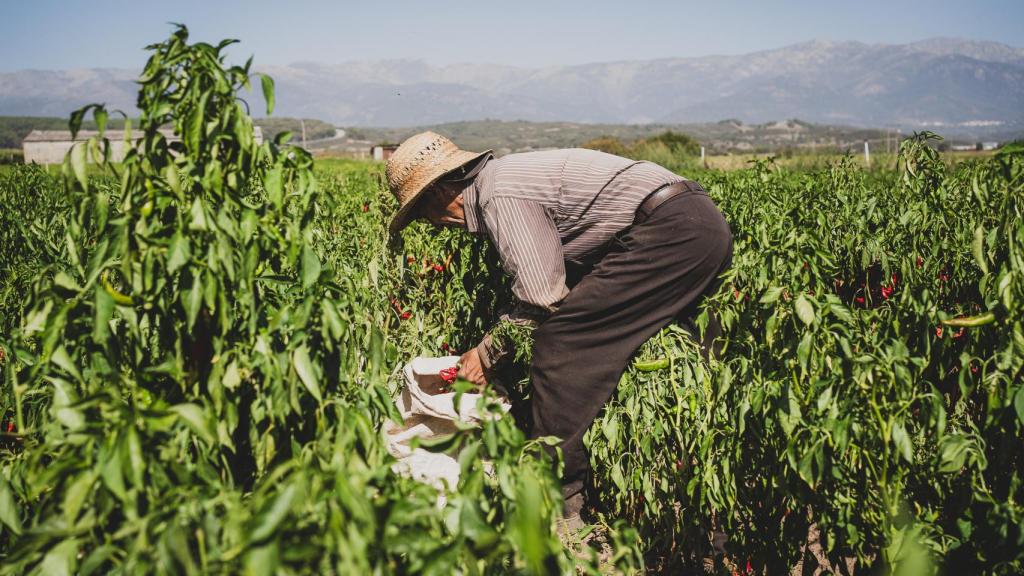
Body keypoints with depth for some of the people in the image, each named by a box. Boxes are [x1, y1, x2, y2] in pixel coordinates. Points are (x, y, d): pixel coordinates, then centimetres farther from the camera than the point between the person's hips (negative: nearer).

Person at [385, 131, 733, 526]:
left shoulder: (499, 196, -10)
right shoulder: (506, 177, 20)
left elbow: (542, 298, -16)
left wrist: (489, 350, -2)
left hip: (671, 231, -11)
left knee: (561, 342, -10)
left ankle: (560, 500, -4)